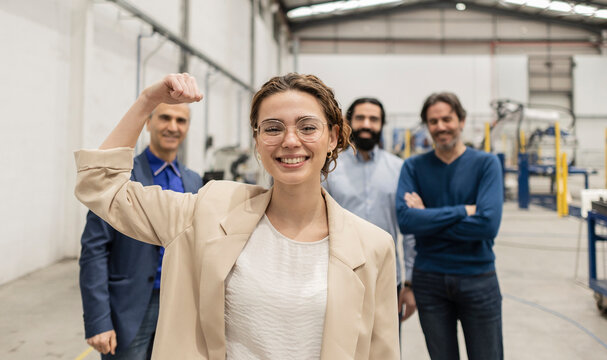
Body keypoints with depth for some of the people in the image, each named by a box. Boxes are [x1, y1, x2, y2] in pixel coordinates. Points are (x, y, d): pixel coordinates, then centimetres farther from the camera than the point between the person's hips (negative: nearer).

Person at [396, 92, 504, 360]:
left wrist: (429, 219, -15)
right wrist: (463, 211, -18)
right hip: (429, 279, 1)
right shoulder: (413, 167, -1)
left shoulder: (486, 163, -5)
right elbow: (405, 219, -17)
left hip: (478, 277, -1)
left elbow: (488, 224, -19)